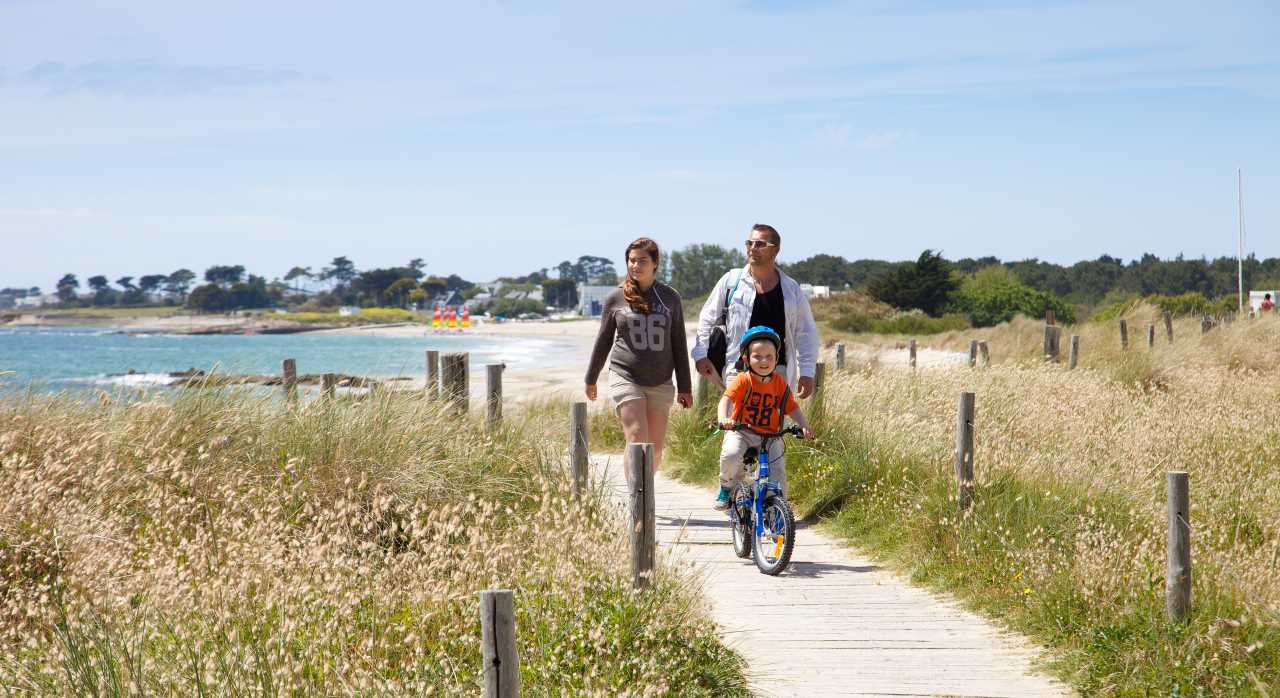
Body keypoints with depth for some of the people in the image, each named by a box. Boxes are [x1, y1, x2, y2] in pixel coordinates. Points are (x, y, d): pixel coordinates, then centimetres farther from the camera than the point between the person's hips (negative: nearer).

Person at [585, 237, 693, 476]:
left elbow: (678, 344, 10)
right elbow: (603, 340, 12)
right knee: (637, 442, -15)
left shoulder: (670, 297, 6)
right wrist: (591, 380, 17)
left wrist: (684, 387, 9)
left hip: (660, 383, 2)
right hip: (626, 378, -2)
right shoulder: (615, 298, 2)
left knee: (655, 450, 5)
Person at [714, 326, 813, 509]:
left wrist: (803, 426, -9)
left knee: (778, 473, -11)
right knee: (730, 455, -31)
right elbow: (727, 399, -23)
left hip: (770, 436, 3)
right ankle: (727, 487, -4)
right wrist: (723, 418, -42)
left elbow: (792, 408, 8)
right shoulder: (743, 380, -10)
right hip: (740, 431, -3)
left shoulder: (780, 384, 2)